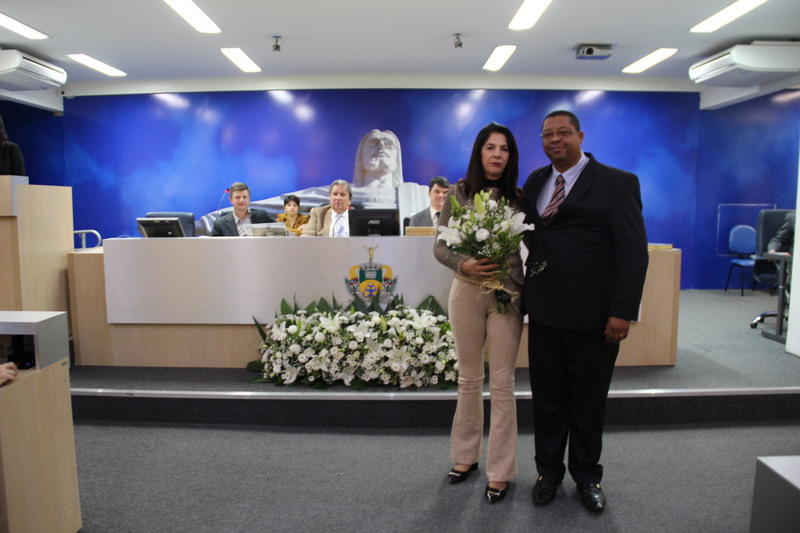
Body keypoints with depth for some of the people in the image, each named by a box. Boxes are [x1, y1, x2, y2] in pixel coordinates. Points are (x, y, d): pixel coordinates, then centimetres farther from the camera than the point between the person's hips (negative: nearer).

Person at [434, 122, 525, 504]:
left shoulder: (518, 198, 3)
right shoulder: (458, 193, 2)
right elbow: (440, 246, 0)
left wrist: (515, 282, -11)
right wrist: (463, 264, -19)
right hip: (467, 291, 1)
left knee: (502, 383, 2)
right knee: (469, 379, 13)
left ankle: (500, 470, 16)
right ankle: (466, 455, 31)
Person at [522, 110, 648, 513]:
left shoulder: (617, 183, -5)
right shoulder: (535, 181, 10)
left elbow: (633, 252, -9)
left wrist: (623, 312, -14)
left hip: (594, 314, -3)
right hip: (545, 311, 4)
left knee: (589, 399, 12)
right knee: (547, 397, 13)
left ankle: (587, 476, 32)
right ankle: (548, 471, 31)